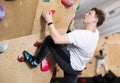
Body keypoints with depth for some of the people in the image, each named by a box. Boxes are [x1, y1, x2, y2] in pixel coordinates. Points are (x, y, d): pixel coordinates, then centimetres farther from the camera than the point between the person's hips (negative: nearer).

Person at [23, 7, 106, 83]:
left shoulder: (82, 34, -32)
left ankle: (35, 61, 7)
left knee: (49, 40, -11)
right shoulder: (95, 32, -4)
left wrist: (49, 21, -24)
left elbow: (57, 39, -34)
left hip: (69, 64, -9)